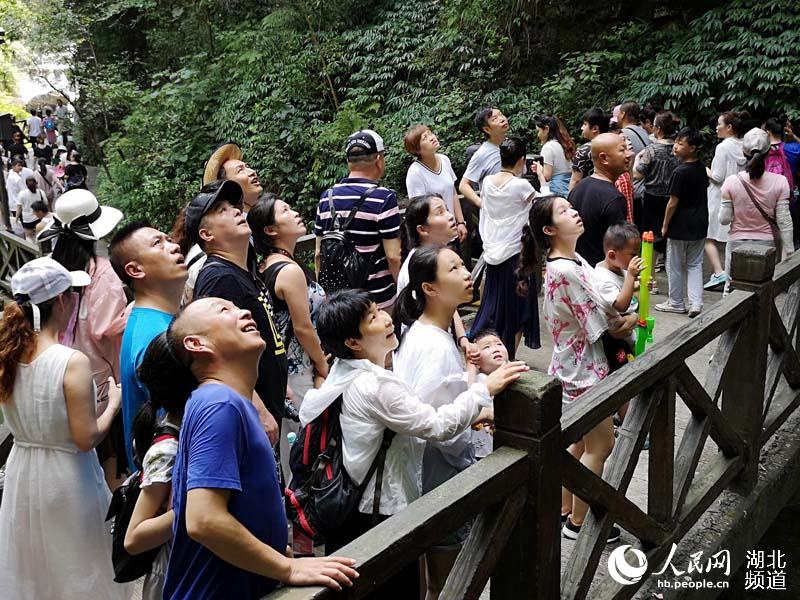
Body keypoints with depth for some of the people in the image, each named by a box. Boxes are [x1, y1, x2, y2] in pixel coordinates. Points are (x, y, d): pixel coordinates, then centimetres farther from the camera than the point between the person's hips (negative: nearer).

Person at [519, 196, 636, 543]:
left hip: (580, 365, 9)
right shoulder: (564, 270, -25)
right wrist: (627, 322, -2)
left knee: (582, 441, 20)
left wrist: (619, 321, -9)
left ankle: (564, 510, 33)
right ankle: (577, 523, 18)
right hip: (583, 369, -9)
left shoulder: (574, 261, 6)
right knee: (601, 444, 5)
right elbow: (603, 323, -20)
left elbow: (602, 308, 9)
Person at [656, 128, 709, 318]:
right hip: (699, 224, 7)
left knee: (675, 266, 8)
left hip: (680, 226, -7)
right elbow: (702, 193, 13)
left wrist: (665, 225, -7)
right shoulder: (701, 168, 3)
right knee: (695, 264, 12)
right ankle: (696, 303, 5)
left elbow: (673, 203, -17)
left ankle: (676, 302, 20)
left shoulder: (680, 172, -20)